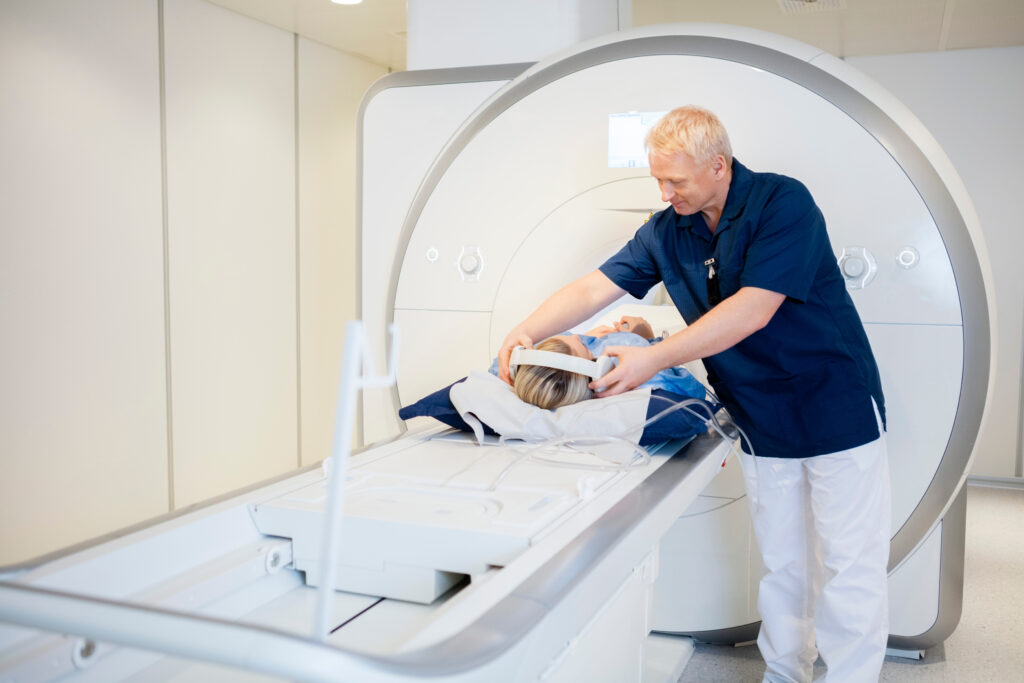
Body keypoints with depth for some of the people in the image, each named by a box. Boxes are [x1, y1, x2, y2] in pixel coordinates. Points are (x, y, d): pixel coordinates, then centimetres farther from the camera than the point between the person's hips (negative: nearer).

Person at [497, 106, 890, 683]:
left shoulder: (782, 202, -17)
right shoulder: (667, 231, 1)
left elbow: (753, 309, -26)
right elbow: (595, 288, 2)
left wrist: (651, 359, -27)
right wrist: (525, 332, -12)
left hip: (837, 412, -5)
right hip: (762, 423, 5)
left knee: (848, 566, 0)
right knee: (781, 564, 13)